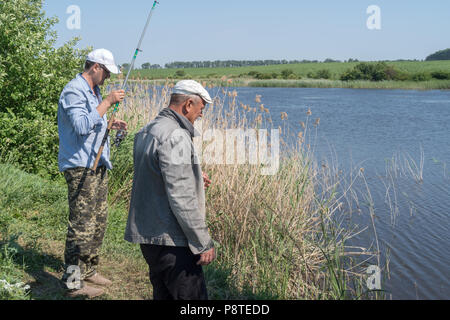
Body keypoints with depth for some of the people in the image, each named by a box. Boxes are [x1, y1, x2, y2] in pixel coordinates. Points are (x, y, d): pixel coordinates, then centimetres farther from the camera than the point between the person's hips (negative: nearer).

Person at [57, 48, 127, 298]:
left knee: (98, 221, 15)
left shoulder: (94, 91, 18)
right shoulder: (74, 91, -13)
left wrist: (111, 126, 11)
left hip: (97, 165, 10)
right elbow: (81, 126, -26)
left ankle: (88, 271, 28)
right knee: (82, 225, -8)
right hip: (81, 167, -10)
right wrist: (107, 102, -24)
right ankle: (72, 282, -1)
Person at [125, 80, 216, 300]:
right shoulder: (175, 136, -18)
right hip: (170, 240, -10)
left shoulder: (146, 132, 13)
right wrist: (204, 243, -17)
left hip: (146, 232, 10)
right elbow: (182, 198, -22)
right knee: (192, 296, -5)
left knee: (163, 294, 17)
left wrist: (192, 175, 18)